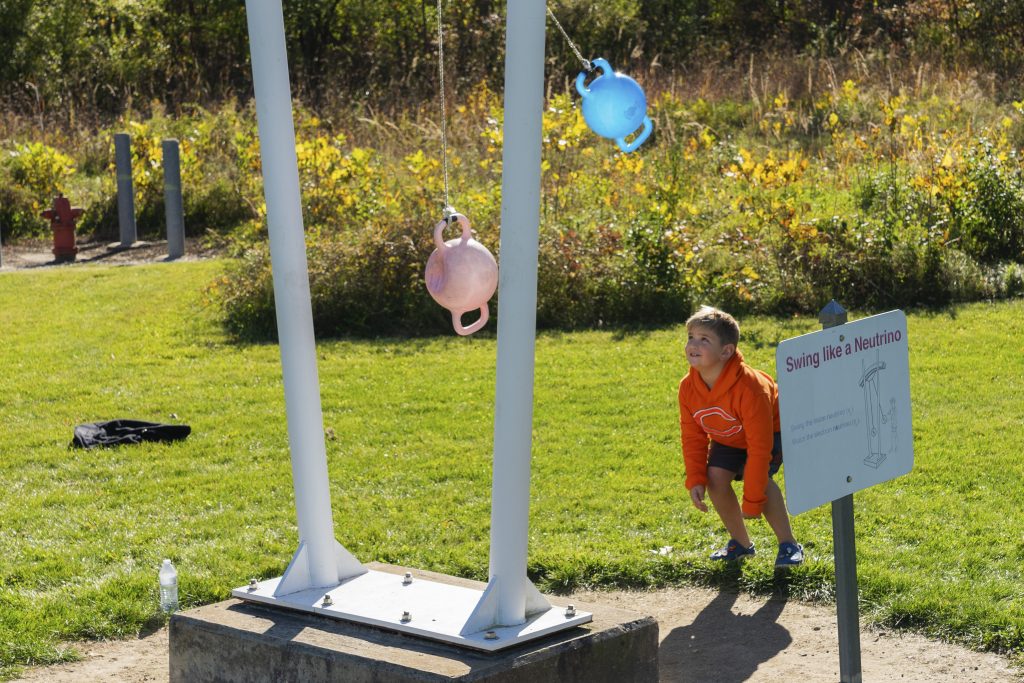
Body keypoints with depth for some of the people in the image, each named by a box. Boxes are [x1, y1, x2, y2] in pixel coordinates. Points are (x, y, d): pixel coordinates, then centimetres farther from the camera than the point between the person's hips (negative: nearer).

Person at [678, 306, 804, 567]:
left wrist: (752, 502, -34)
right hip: (728, 436, 6)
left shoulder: (750, 388, -41)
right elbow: (693, 437, -8)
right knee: (715, 477, -14)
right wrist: (695, 480, -18)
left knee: (756, 476, -28)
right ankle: (741, 543, 8)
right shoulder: (688, 388, -23)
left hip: (771, 430, -6)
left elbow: (759, 446, -37)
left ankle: (789, 545, -14)